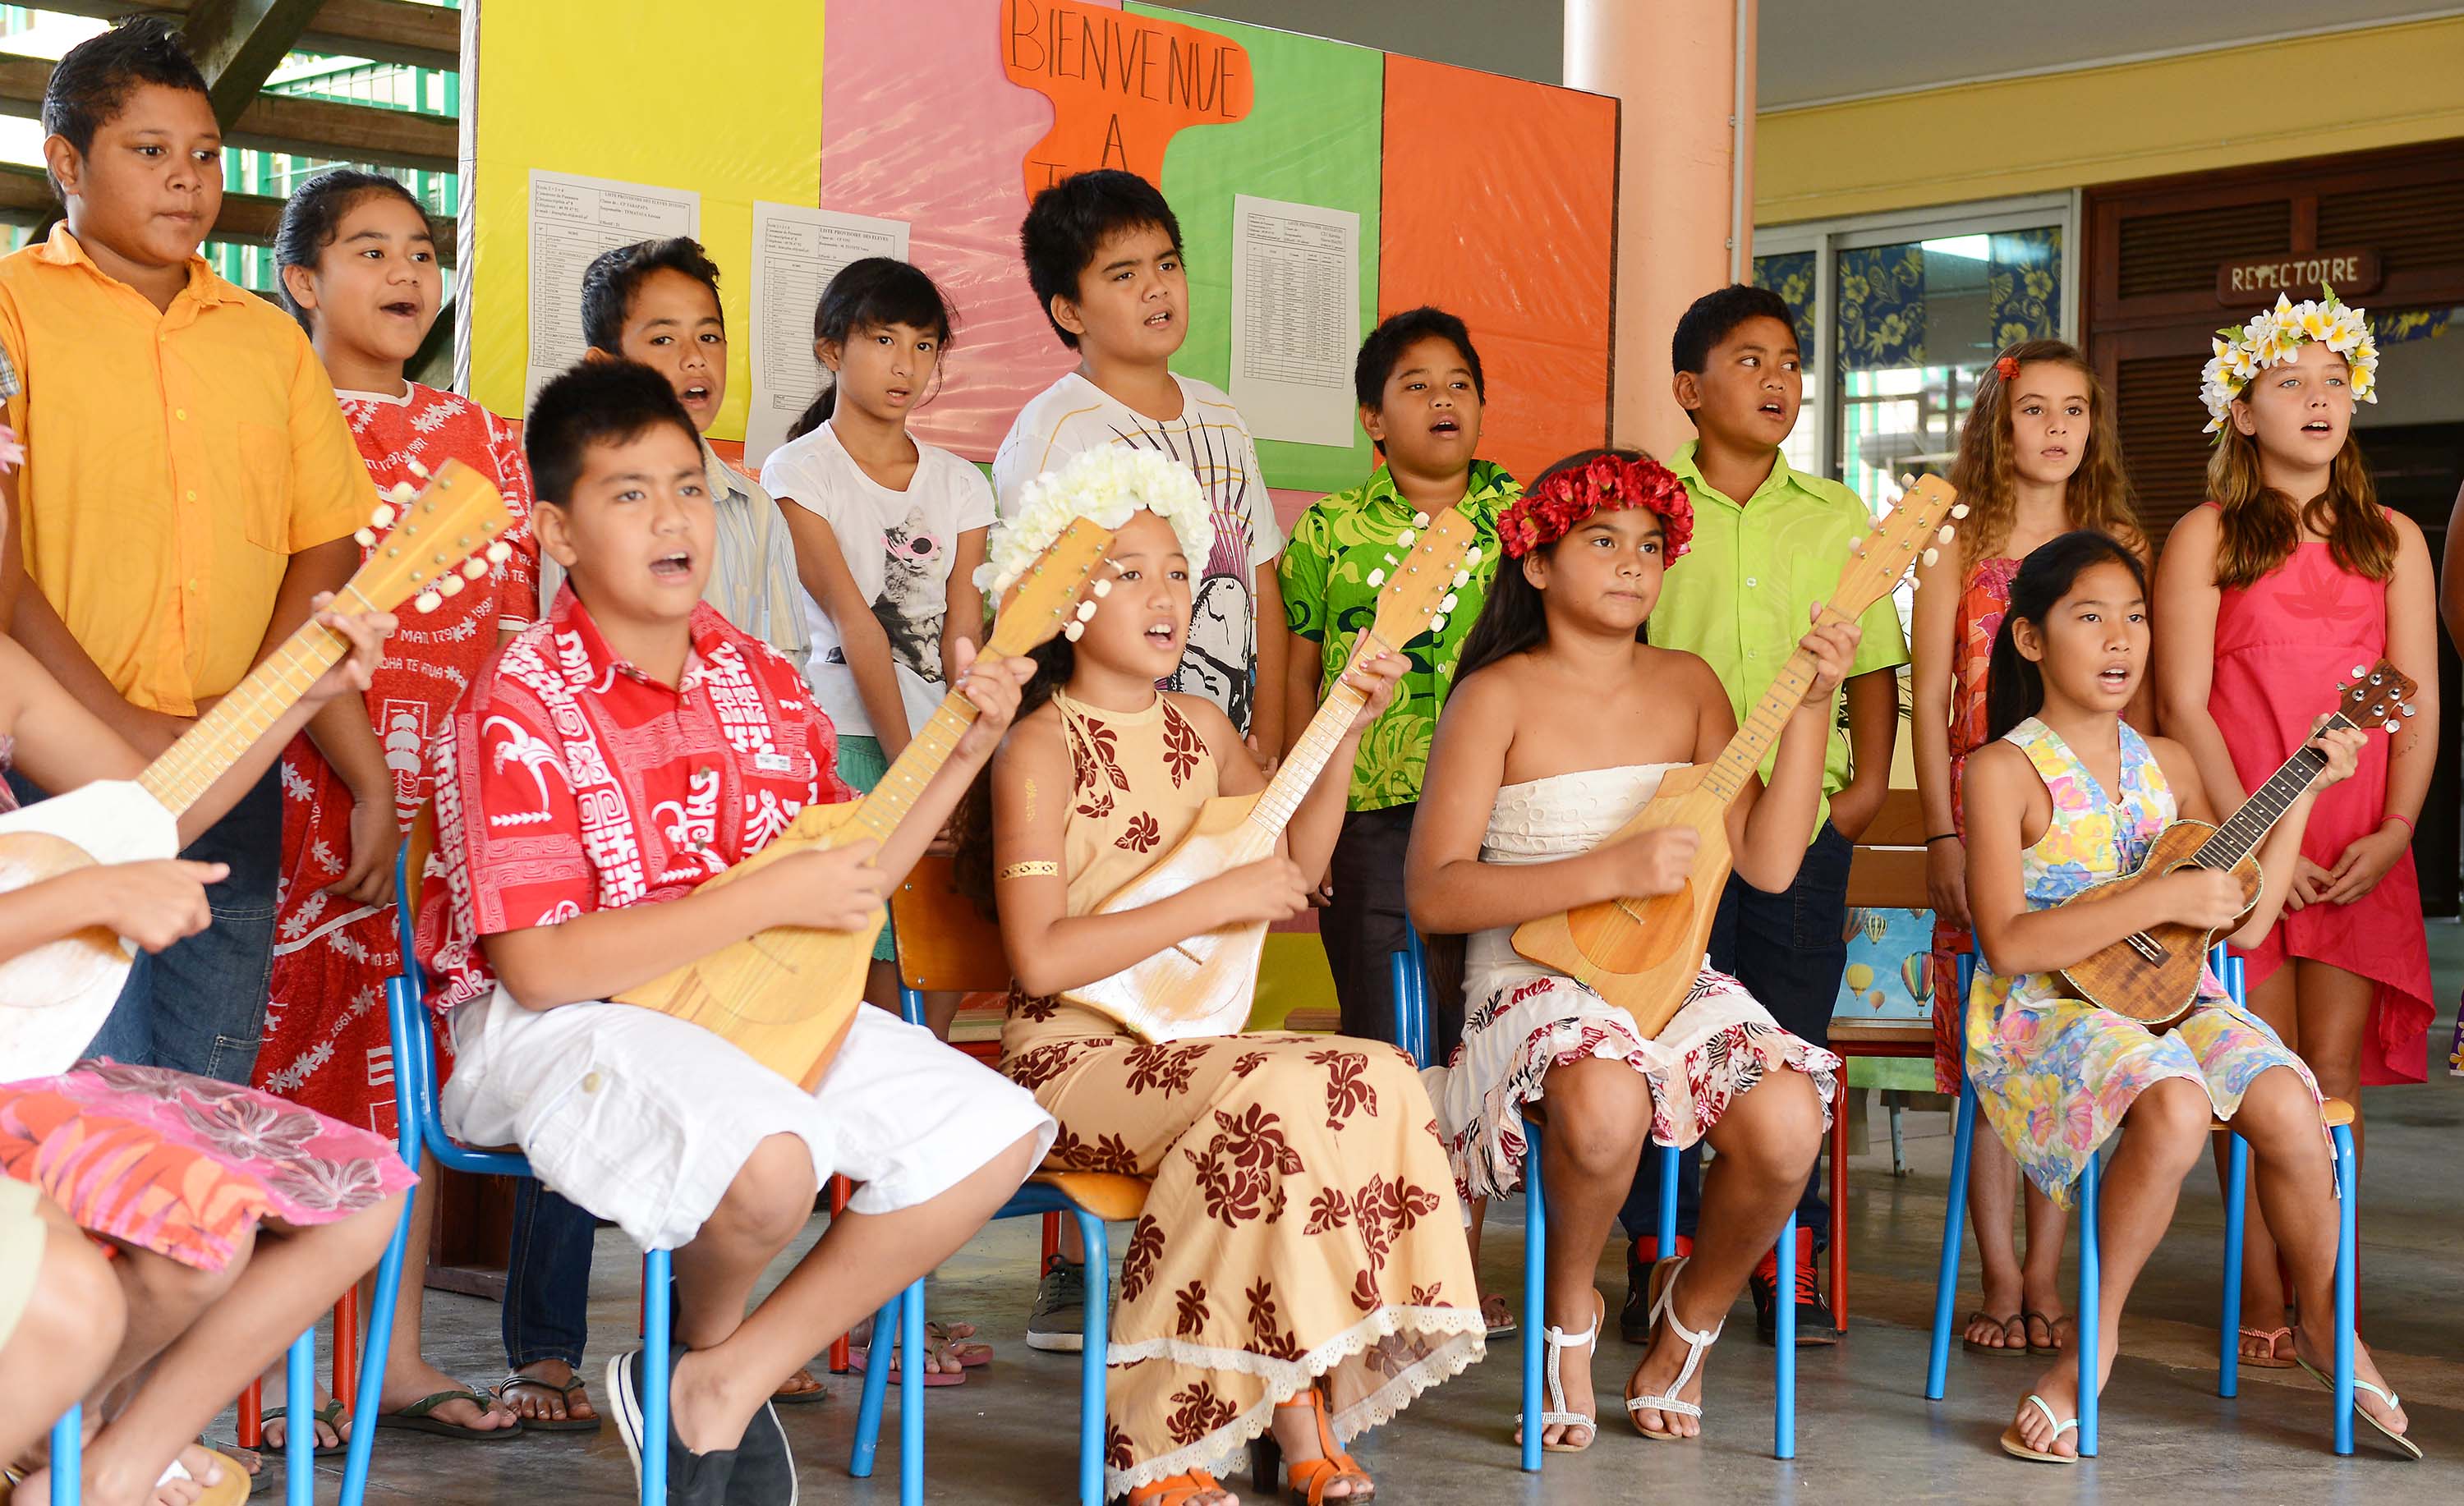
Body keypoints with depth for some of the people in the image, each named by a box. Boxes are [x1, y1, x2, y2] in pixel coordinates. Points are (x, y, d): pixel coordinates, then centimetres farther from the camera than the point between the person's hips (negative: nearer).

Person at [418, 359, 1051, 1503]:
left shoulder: (760, 684, 6)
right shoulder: (522, 708, -14)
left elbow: (846, 880, 15)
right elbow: (538, 964, -21)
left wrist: (966, 750, 3)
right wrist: (768, 897, -22)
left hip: (753, 1005, 8)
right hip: (564, 1025, -7)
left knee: (998, 1134, -4)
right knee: (769, 1163, -36)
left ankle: (727, 1387, 2)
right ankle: (707, 1335, 4)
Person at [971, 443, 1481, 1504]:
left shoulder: (1199, 728, 14)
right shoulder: (1042, 751, -8)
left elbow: (1293, 866, 22)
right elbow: (1041, 958, -17)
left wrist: (1346, 734, 10)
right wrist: (1215, 901, -17)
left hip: (1185, 1043, 7)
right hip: (1075, 1052, -6)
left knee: (1378, 1083, -21)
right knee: (1281, 1097, -32)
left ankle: (1302, 1416, -14)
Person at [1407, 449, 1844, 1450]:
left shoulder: (1688, 686, 12)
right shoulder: (1498, 697, -1)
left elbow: (1768, 862, 2)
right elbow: (1434, 893, -11)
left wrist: (1811, 706, -6)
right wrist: (1611, 870, -19)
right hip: (1536, 980, -4)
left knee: (1786, 1121, -27)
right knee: (1606, 1101, -39)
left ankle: (1695, 1308, 5)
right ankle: (1568, 1305, -6)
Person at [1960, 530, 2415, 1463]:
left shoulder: (2166, 766, 14)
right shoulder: (2003, 771, -4)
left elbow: (2247, 924, 11)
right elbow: (2008, 942, -16)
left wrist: (2305, 792, 7)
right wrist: (2165, 899, -17)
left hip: (2173, 998, 5)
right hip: (2050, 1011, -5)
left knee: (2288, 1109, -24)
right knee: (2174, 1108, -36)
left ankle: (2323, 1323, 3)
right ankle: (2099, 1335, -16)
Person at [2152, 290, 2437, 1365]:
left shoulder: (2392, 541, 14)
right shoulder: (2207, 538, 5)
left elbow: (2419, 699, 9)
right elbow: (2184, 705, -2)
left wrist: (2394, 831, -5)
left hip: (2361, 854, 2)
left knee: (2332, 1067, -3)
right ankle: (2263, 1304, 2)